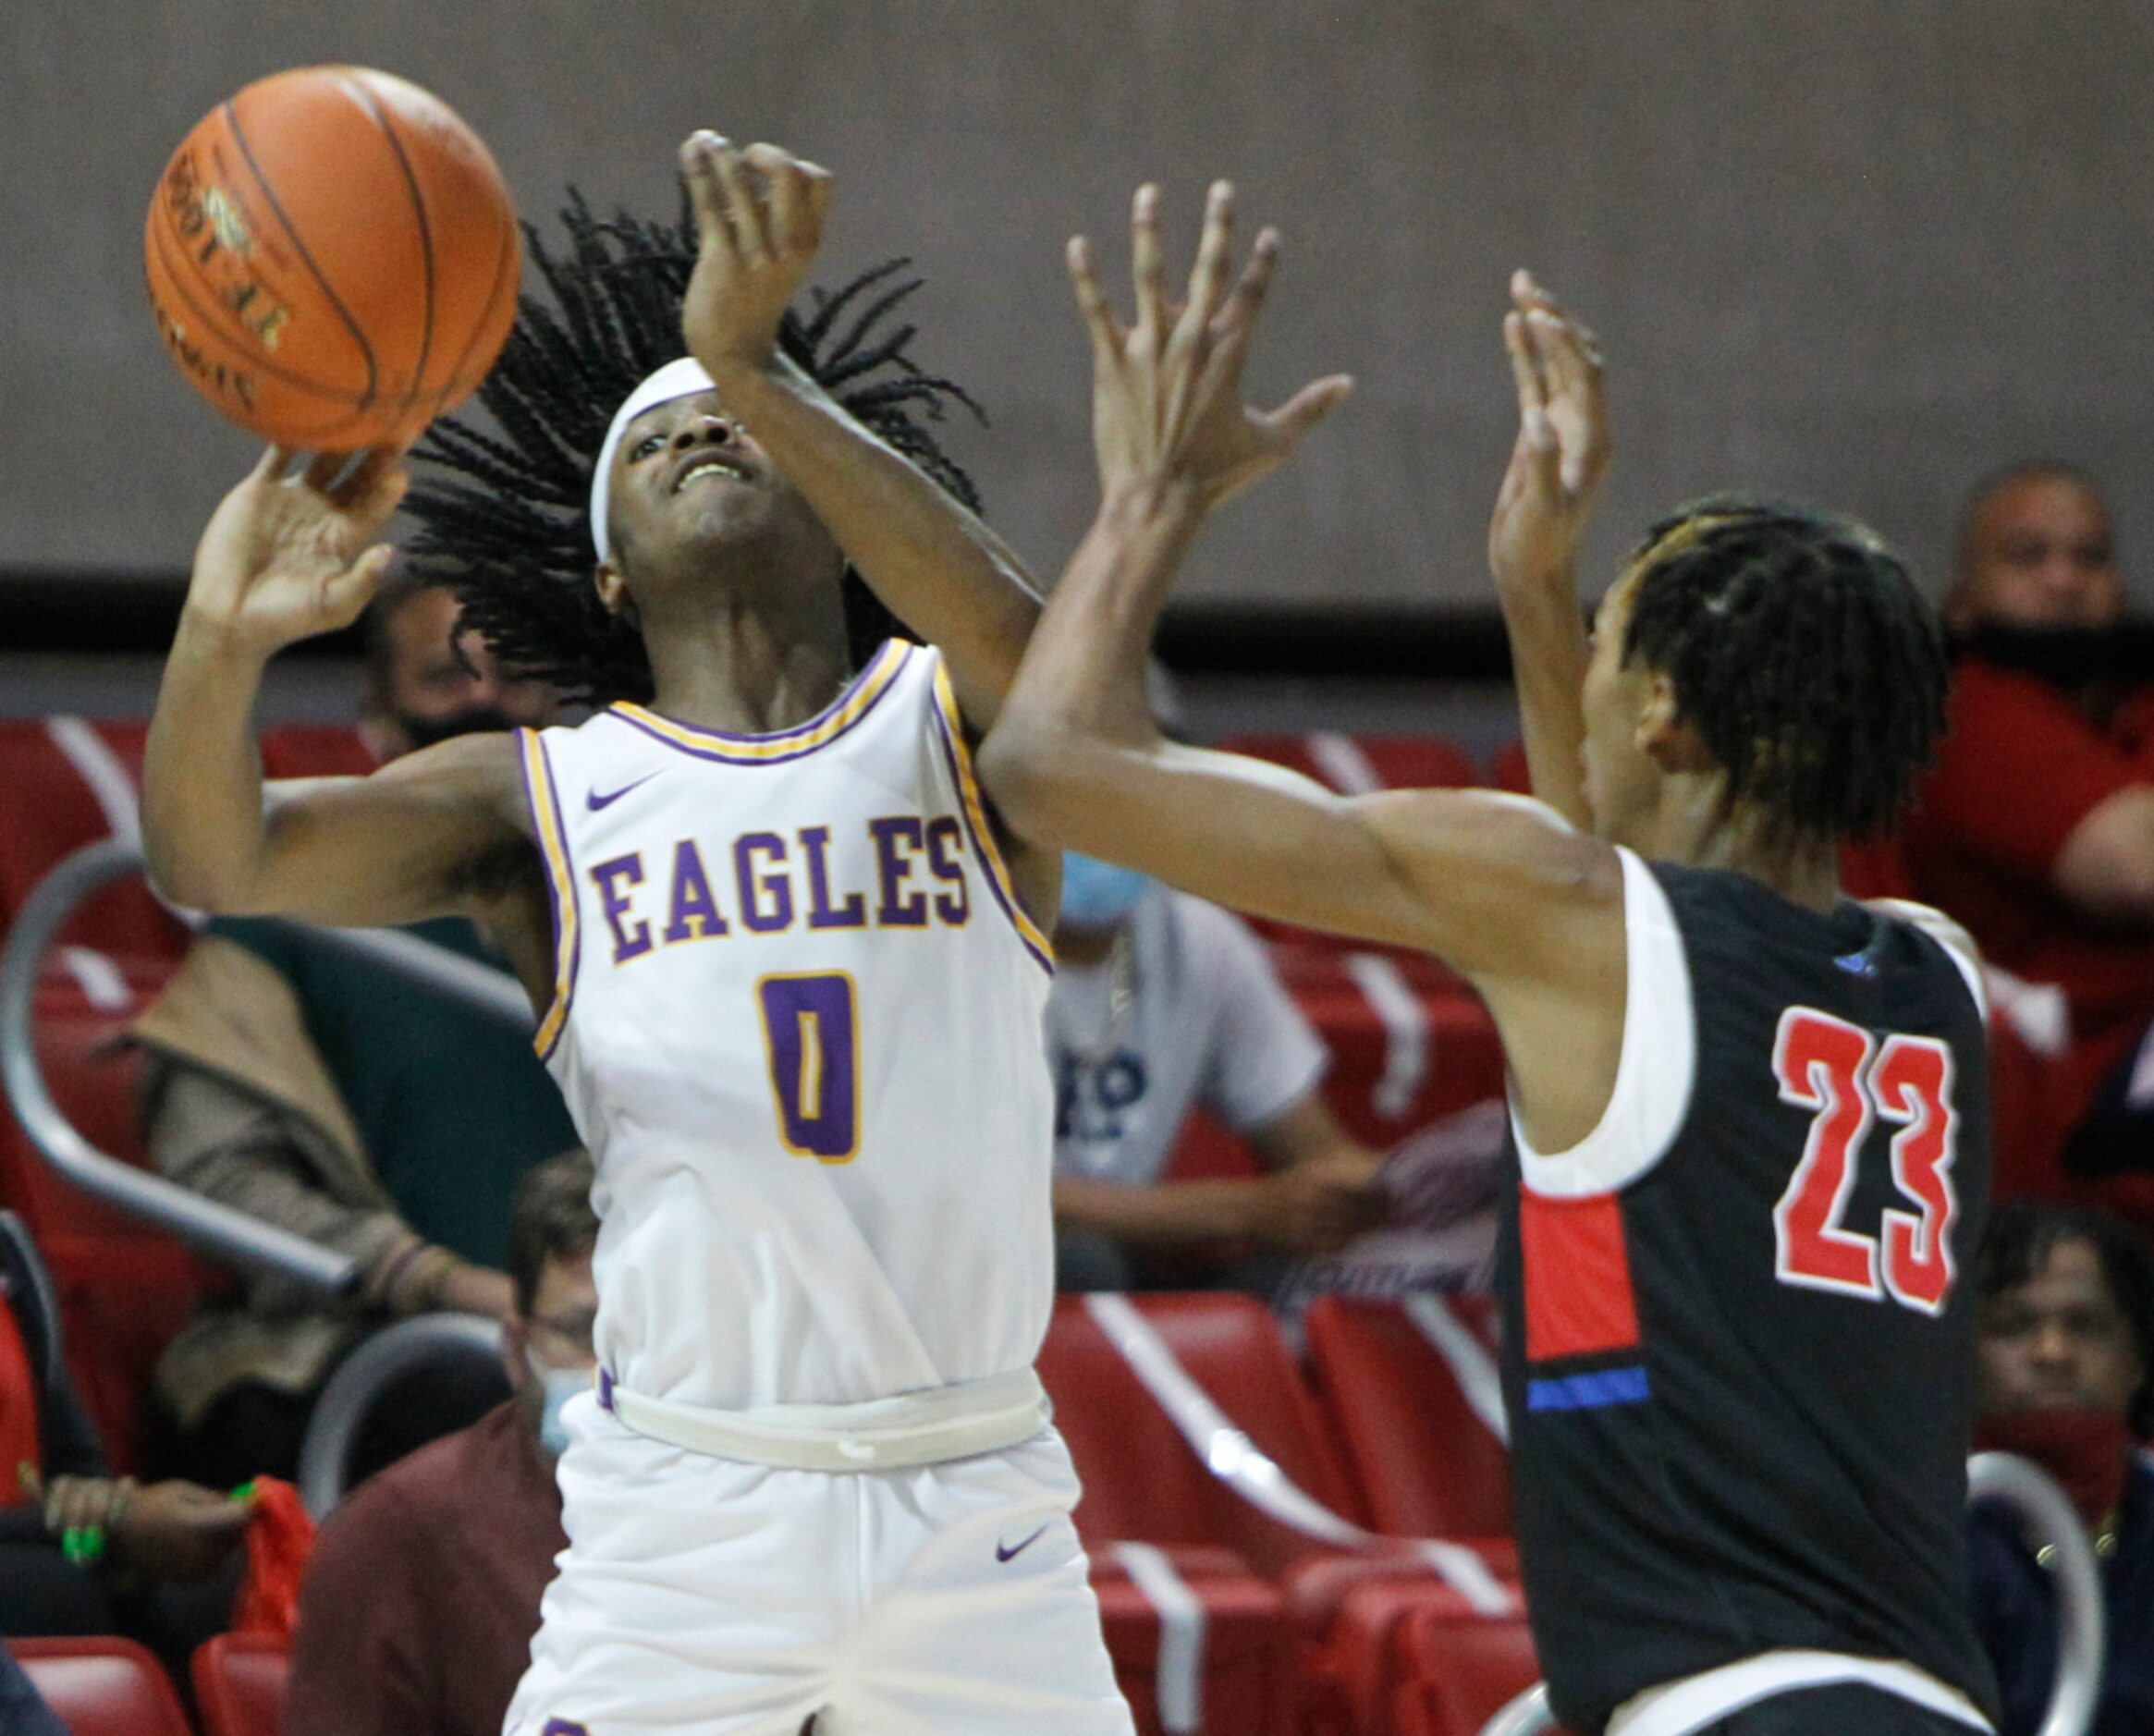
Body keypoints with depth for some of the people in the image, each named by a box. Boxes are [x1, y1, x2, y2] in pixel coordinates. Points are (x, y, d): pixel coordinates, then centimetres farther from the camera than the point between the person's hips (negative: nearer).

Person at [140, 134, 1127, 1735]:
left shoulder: (955, 727, 6)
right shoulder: (543, 800, 7)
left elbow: (1031, 653, -20)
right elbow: (214, 858, -7)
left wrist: (759, 368, -31)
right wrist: (223, 642, -30)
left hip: (974, 1510, 1)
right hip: (682, 1525, 0)